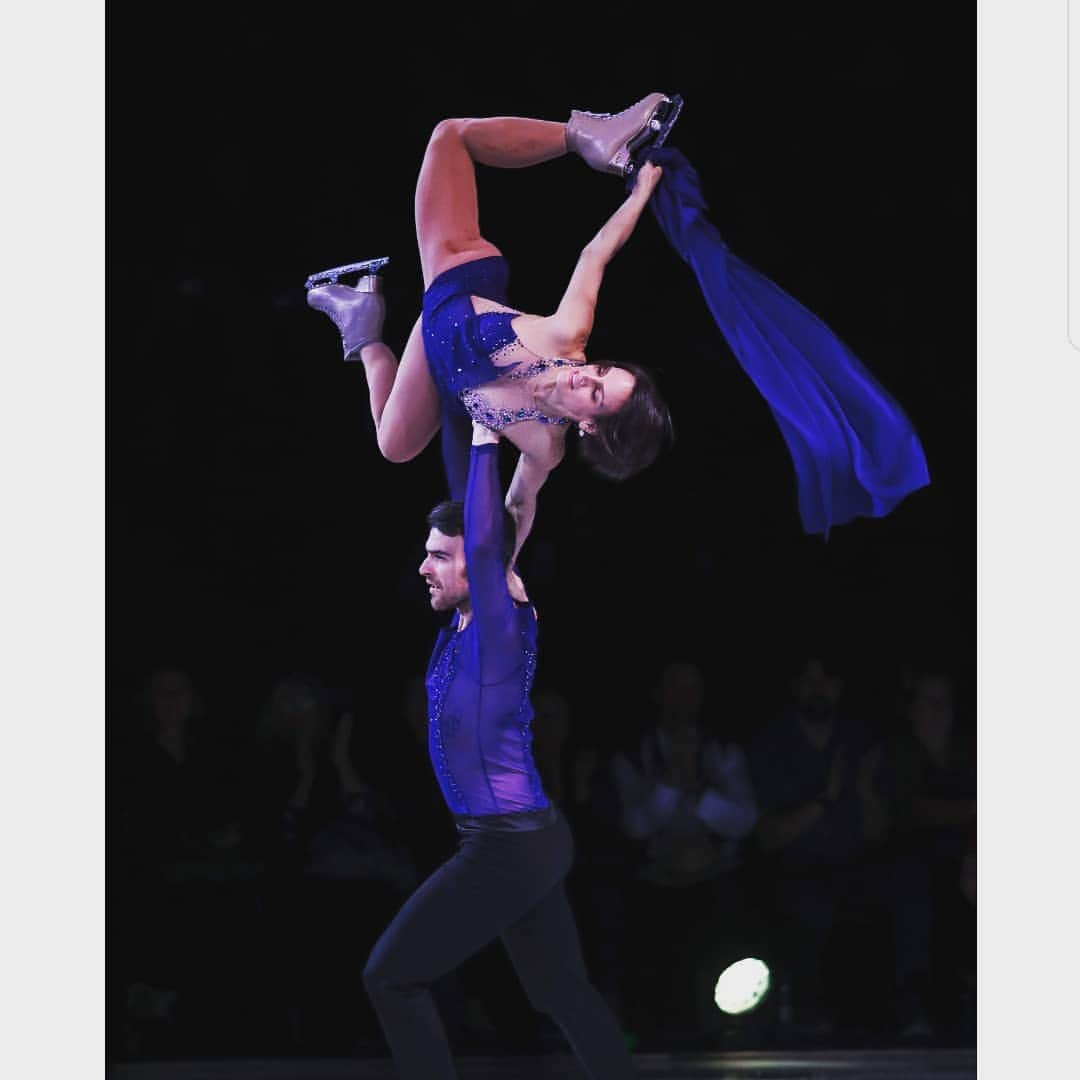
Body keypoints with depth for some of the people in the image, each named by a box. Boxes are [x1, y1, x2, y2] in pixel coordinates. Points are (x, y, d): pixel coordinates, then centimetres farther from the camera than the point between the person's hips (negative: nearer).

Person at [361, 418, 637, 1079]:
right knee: (564, 990, 14)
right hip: (527, 840, 10)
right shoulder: (464, 622, 6)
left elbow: (487, 545, -32)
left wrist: (485, 445, -26)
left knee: (391, 978, -7)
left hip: (509, 848, -10)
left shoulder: (500, 633, -18)